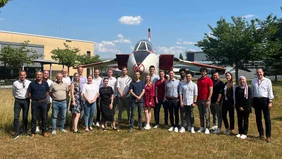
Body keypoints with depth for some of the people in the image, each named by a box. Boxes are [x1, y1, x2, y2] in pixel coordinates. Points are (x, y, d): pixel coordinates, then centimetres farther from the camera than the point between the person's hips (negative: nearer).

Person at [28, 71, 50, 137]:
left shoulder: (45, 83, 3)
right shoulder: (32, 83, -1)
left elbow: (47, 92, 12)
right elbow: (29, 93, 4)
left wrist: (44, 98, 4)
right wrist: (33, 98, 2)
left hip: (43, 102, 1)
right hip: (34, 102, -1)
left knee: (44, 117, 8)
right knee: (34, 118, 5)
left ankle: (44, 131, 20)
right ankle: (33, 132, 16)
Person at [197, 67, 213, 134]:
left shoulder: (209, 80, -5)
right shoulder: (199, 80, 12)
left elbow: (211, 91, -9)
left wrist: (208, 100, -15)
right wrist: (197, 99, 10)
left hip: (206, 100, -5)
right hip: (199, 100, 6)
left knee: (206, 115, -1)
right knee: (201, 114, 10)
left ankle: (207, 128, 6)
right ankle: (202, 127, 19)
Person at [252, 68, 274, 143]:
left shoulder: (267, 81, -1)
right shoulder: (253, 81, 9)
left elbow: (270, 91, -2)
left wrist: (270, 102, -8)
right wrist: (252, 101, 8)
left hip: (265, 100, -3)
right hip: (256, 100, 4)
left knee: (267, 118, -1)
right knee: (258, 118, 11)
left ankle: (268, 136, 5)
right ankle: (261, 134, 24)